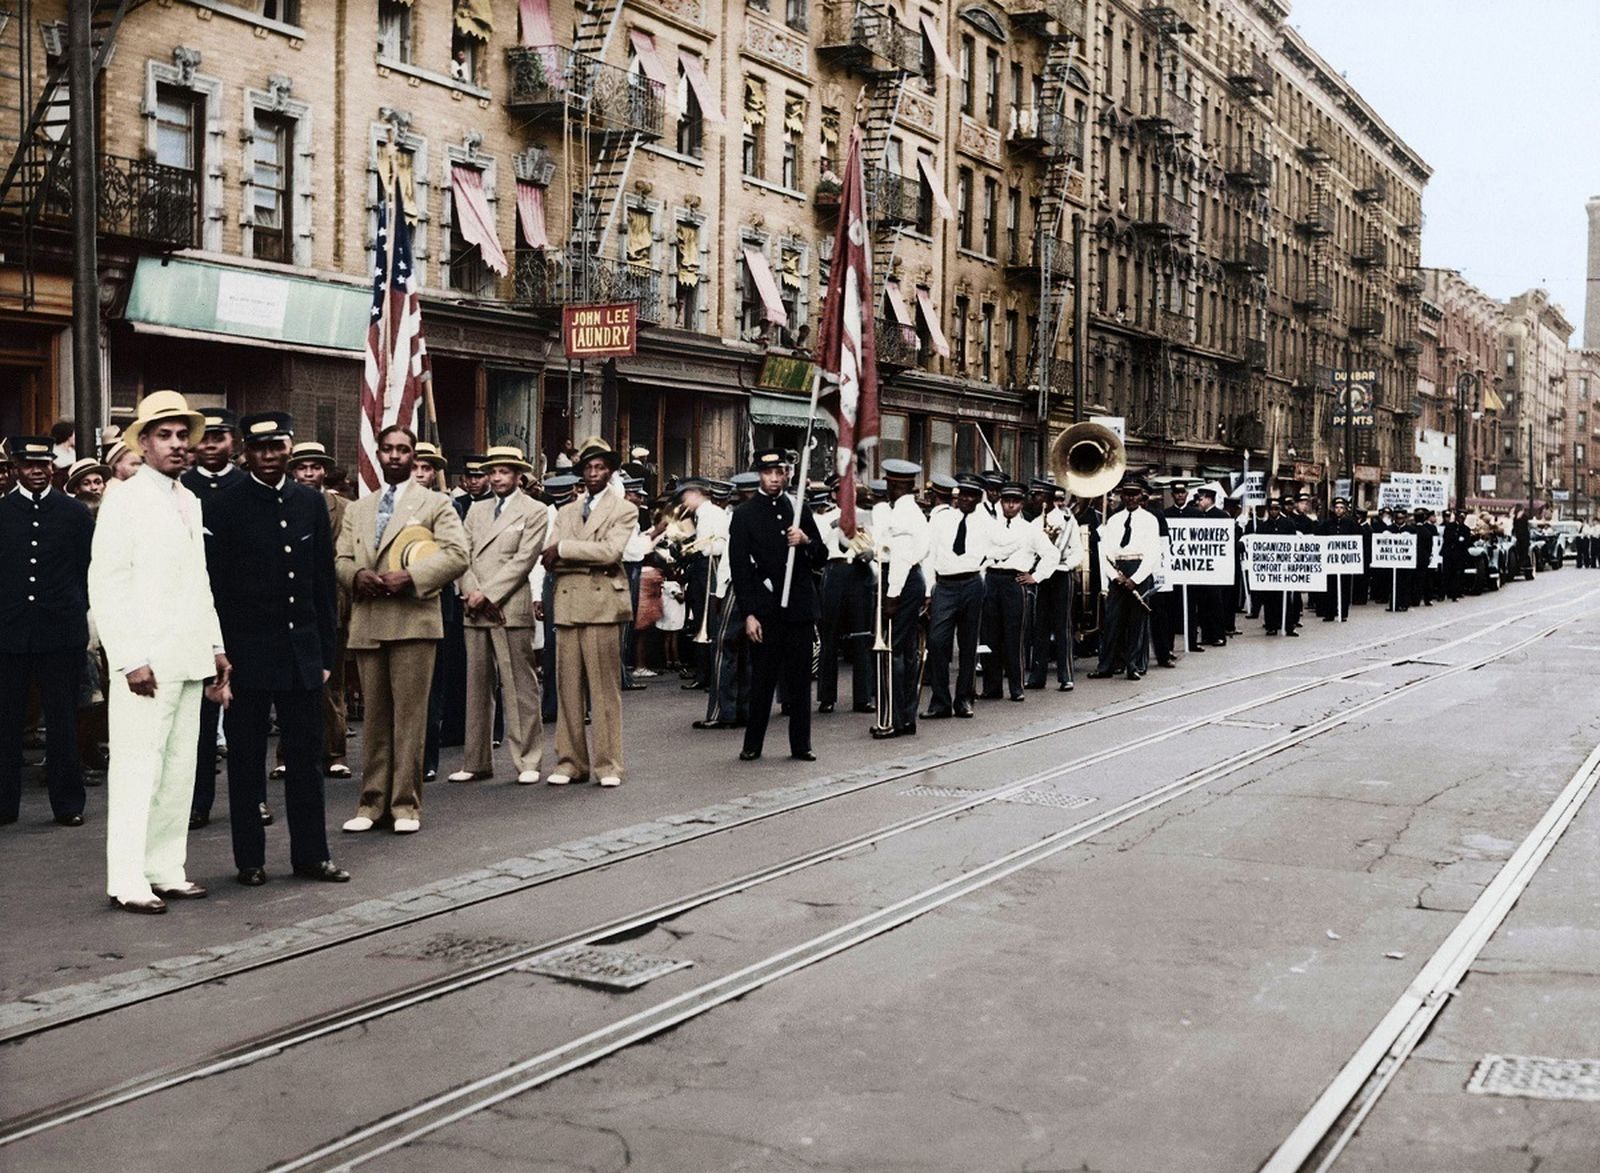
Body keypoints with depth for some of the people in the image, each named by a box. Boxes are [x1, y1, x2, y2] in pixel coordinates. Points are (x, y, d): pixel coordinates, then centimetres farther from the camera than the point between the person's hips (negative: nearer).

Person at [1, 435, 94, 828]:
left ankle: (68, 803, 11)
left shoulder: (75, 513, 6)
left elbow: (89, 570, 8)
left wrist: (76, 611, 4)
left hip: (62, 631, 0)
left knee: (62, 721, 4)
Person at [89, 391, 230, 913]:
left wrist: (215, 647, 16)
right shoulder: (124, 501, -5)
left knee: (180, 770, 8)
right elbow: (106, 586, -11)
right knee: (137, 770, -7)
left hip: (188, 659, 7)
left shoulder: (190, 502, 17)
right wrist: (130, 660, -17)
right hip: (146, 662, -7)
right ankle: (128, 882, -3)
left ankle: (166, 873, 14)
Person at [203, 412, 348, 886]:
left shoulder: (310, 502, 8)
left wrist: (326, 651, 8)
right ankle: (249, 860, 13)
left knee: (305, 758, 7)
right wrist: (221, 655, -10)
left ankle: (311, 853, 15)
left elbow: (323, 581, 11)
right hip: (247, 652, -3)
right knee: (246, 761, 5)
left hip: (302, 651, 4)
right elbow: (215, 587, -5)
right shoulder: (224, 508, -4)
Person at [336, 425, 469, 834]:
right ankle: (372, 802, 11)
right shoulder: (358, 510, 21)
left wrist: (410, 577, -16)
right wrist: (357, 576, -7)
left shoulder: (435, 504, 6)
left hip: (413, 621, -4)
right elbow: (340, 558, 16)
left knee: (409, 716, -4)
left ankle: (406, 804, 1)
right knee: (375, 717, 7)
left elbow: (456, 554, -6)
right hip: (367, 624, 4)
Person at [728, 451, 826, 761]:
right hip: (765, 609, -3)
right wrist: (749, 614, -10)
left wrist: (807, 541, -8)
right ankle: (752, 744, 11)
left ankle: (801, 744, 12)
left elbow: (821, 559, 14)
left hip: (800, 605, 3)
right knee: (762, 678, 0)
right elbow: (739, 568, -3)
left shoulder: (799, 510, 12)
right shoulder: (744, 515, 1)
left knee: (800, 678, 5)